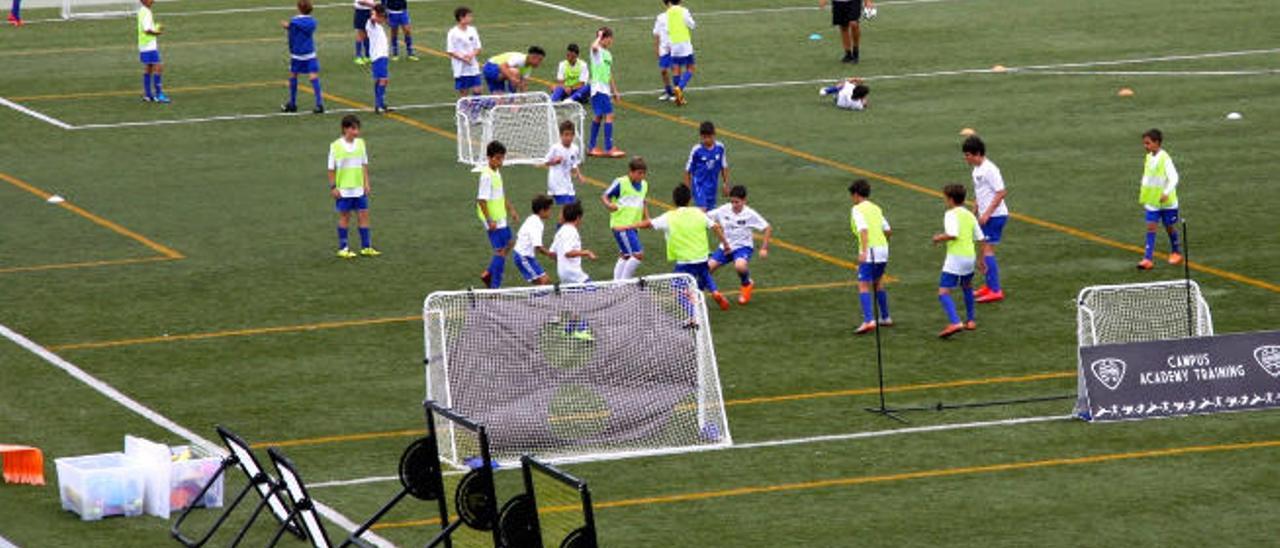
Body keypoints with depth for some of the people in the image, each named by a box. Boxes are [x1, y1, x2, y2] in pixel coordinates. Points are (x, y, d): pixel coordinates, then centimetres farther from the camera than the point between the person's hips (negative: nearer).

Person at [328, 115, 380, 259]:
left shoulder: (360, 143, 3)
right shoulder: (335, 146, -9)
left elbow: (364, 165, 10)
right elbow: (332, 169, -5)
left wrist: (366, 183, 5)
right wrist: (333, 187, -8)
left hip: (359, 188, 4)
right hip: (343, 190, -4)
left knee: (363, 215, 4)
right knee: (344, 217, 4)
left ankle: (366, 247, 10)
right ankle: (343, 248, 13)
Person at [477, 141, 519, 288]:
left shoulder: (497, 172, 7)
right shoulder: (487, 176, -22)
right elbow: (482, 200, -24)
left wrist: (510, 210, 24)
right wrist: (489, 221, -25)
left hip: (501, 218, 10)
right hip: (493, 220, -10)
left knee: (508, 245, 20)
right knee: (500, 251, -5)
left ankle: (488, 274, 29)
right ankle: (495, 287, 1)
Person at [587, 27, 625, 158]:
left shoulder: (608, 54, 16)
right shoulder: (597, 51, -9)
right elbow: (594, 46, -36)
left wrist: (614, 90, 25)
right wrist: (599, 37, -18)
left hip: (606, 89, 9)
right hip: (599, 88, -9)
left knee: (598, 116, 13)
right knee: (609, 115, -14)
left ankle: (593, 147, 19)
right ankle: (609, 148, -15)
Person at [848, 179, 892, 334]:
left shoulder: (857, 209, -5)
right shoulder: (876, 209, 17)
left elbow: (863, 229, -20)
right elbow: (888, 231, 18)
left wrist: (863, 251, -27)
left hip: (869, 251, -8)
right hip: (883, 248, 8)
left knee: (863, 286, -9)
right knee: (878, 284, 23)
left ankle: (869, 320, -22)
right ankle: (885, 318, 30)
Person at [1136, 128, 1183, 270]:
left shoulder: (1164, 158, -17)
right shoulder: (1148, 158, 5)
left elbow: (1174, 178, -23)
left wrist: (1166, 193, -34)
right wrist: (1143, 194, 18)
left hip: (1167, 201, -5)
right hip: (1152, 201, 5)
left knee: (1170, 226, 10)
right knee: (1151, 227, -4)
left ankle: (1176, 253, 31)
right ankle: (1147, 259, -10)